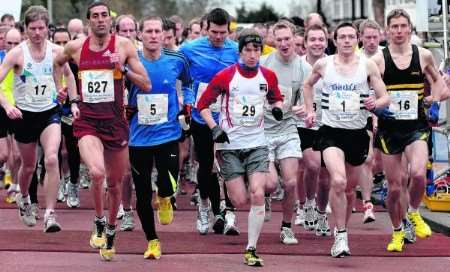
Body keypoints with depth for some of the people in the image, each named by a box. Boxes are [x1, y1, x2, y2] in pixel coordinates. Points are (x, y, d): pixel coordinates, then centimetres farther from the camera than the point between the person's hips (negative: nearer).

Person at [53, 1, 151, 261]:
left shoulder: (124, 45, -4)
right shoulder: (75, 47, 2)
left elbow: (147, 85, -4)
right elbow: (58, 63, 26)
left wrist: (124, 68, -19)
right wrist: (72, 99, 19)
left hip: (115, 121, 1)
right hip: (86, 120, -1)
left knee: (115, 183, 13)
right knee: (97, 172, -26)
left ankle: (111, 230, 37)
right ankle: (99, 223, -1)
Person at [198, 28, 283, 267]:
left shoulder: (268, 76, 2)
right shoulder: (225, 76, -7)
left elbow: (276, 98, 21)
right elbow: (203, 104, -1)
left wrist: (277, 107, -2)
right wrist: (214, 128, -13)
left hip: (257, 143, 2)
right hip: (229, 144, -2)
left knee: (257, 195, -13)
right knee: (239, 200, -6)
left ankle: (251, 249, -4)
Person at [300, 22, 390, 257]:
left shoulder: (368, 66, -1)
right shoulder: (323, 64, 1)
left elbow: (385, 98, 1)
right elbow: (308, 85, 22)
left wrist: (375, 104, -21)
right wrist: (309, 111, 13)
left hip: (357, 133, 2)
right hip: (331, 132, -2)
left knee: (349, 188, 14)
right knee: (338, 181, -23)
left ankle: (341, 228, 37)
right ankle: (341, 236, -16)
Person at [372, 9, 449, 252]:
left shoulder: (423, 56, 2)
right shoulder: (378, 60, -4)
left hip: (416, 126, 0)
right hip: (389, 129, 0)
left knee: (418, 173, -24)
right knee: (395, 187, 4)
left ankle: (414, 213, 6)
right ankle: (398, 232, 28)